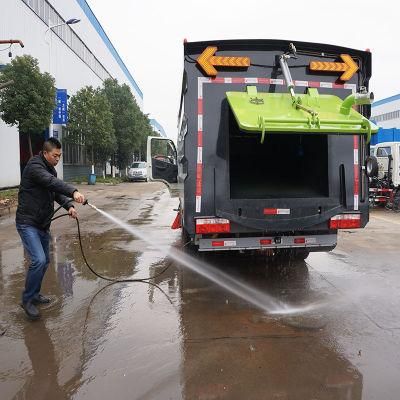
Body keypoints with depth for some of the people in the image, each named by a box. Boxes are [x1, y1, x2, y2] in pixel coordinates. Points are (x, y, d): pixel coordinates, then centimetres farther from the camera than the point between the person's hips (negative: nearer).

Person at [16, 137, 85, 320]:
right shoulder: (34, 166, -15)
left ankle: (34, 293, 31)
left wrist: (69, 206, -11)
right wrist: (73, 192, -48)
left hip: (43, 224, 9)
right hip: (27, 223, -9)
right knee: (38, 260, -18)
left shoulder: (50, 169, 13)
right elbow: (52, 182, -34)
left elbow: (57, 191, 8)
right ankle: (27, 300, -1)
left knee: (44, 261, 14)